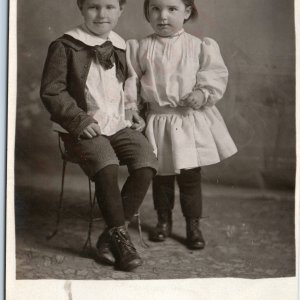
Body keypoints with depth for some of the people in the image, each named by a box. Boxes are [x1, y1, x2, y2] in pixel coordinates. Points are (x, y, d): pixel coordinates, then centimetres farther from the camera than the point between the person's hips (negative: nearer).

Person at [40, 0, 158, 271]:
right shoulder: (65, 46, -3)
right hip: (84, 129, -5)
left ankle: (110, 235, -10)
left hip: (119, 125, 5)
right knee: (106, 165, -32)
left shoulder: (120, 48, 14)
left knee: (147, 163, -20)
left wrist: (133, 112, 10)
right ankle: (120, 235, -14)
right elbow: (51, 91, -6)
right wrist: (79, 120, -15)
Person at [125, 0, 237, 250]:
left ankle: (193, 224, 20)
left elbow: (216, 75, -1)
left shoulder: (200, 47, -2)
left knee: (190, 175, 5)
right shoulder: (140, 49, 2)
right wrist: (130, 105, -3)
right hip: (157, 121, 1)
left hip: (191, 120, -1)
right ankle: (164, 221, 30)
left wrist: (203, 94, -16)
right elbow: (132, 80, 6)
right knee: (161, 175, 12)